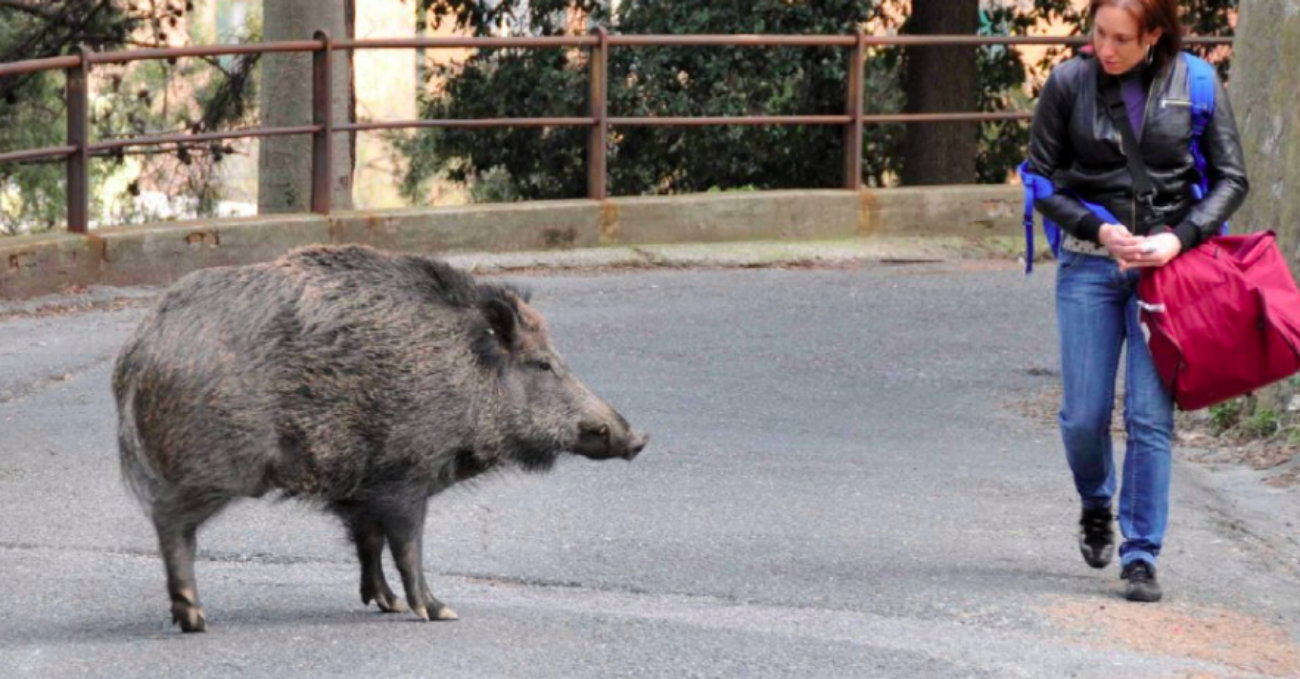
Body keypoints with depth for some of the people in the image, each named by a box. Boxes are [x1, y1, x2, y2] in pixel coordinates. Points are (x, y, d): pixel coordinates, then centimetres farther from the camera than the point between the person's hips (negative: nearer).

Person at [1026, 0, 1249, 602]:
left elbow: (1231, 179, 3)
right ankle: (1096, 507, 33)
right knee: (1084, 416, 2)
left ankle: (1141, 556, 2)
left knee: (1150, 415, -6)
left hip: (1168, 264, -1)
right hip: (1089, 264, 1)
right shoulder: (1068, 84, -2)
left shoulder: (1195, 86, -3)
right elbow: (1040, 178, 3)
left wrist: (1180, 239, -12)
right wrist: (1098, 230, -11)